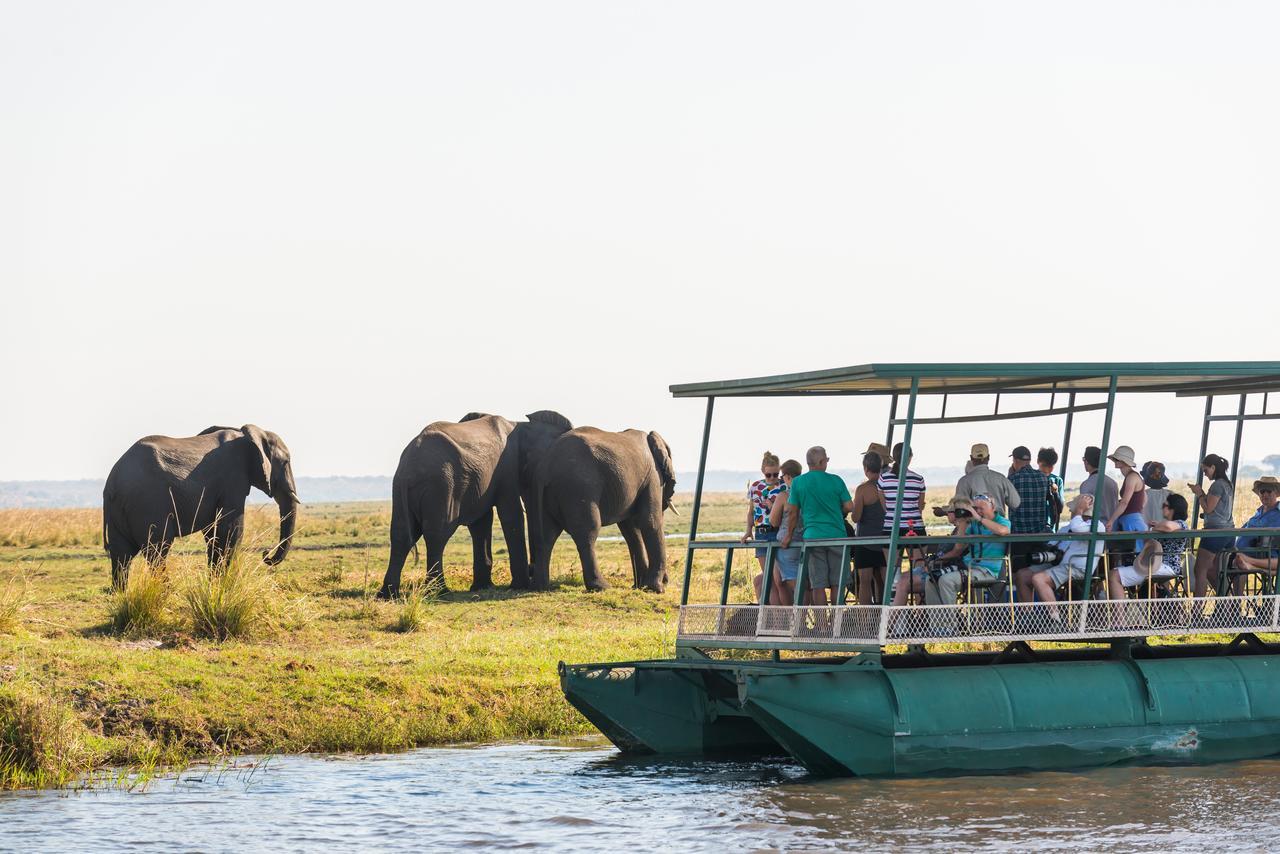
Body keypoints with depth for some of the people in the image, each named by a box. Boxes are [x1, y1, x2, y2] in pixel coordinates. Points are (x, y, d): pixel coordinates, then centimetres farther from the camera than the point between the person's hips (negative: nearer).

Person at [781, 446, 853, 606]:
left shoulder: (798, 482, 1)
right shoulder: (836, 480, -1)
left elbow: (792, 512, 5)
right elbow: (849, 506, -1)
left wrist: (789, 536, 16)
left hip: (813, 537, 0)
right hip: (837, 536, 0)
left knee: (818, 585, 1)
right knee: (837, 584, 5)